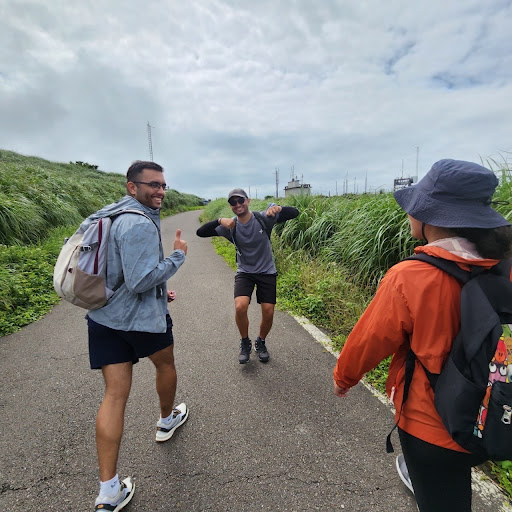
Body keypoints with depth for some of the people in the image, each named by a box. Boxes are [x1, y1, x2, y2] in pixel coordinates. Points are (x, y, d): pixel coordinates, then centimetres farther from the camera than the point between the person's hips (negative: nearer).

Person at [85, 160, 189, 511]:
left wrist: (159, 292, 19)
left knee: (115, 395, 8)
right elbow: (140, 280, -26)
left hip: (103, 317, 8)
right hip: (141, 319, -7)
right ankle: (167, 419, 49)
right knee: (166, 365, 23)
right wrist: (179, 256, -14)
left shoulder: (111, 215, 12)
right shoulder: (140, 223, -21)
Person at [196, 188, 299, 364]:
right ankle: (245, 344, 9)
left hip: (267, 272, 0)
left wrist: (279, 208, -35)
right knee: (240, 307, -20)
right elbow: (200, 232, -15)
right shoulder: (230, 227, -9)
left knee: (268, 313, -1)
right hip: (244, 272, 0)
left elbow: (294, 213, -14)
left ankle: (261, 343, 30)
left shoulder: (263, 218, -13)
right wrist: (220, 221, -32)